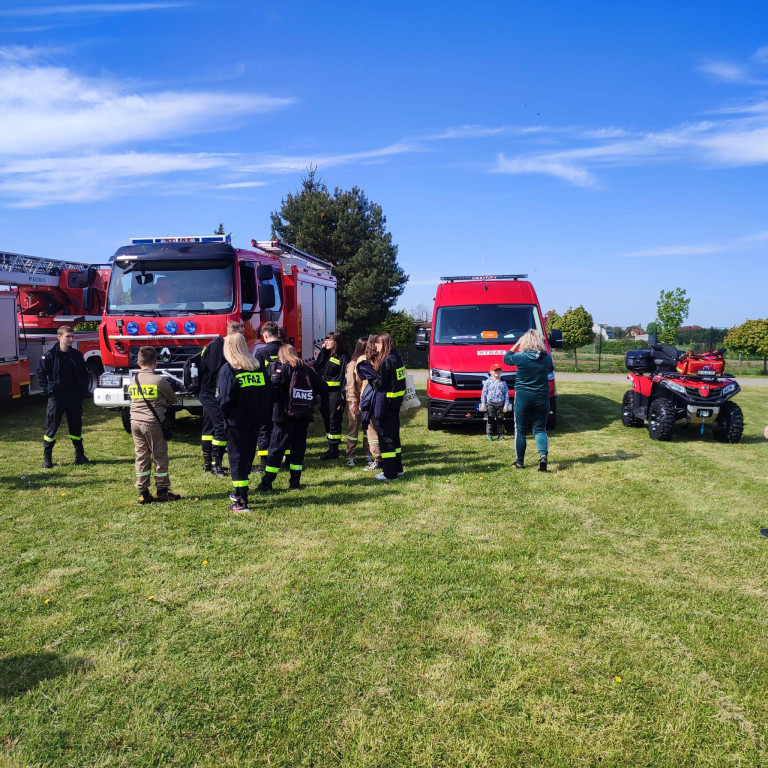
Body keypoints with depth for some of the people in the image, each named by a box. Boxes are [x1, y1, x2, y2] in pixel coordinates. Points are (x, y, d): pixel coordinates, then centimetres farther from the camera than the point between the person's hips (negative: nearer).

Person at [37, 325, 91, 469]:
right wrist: (48, 390, -9)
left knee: (76, 427, 10)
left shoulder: (77, 355, 6)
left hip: (75, 398, 3)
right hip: (56, 397, -3)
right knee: (51, 427, 2)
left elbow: (84, 374, 15)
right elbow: (41, 373, -1)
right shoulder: (50, 355, -5)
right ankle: (47, 458, 11)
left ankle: (80, 456, 18)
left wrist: (83, 391, 5)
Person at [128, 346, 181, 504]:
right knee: (160, 457, 5)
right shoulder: (159, 380, -9)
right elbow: (172, 399, 3)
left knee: (141, 457, 10)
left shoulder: (133, 380, 6)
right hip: (153, 423, -5)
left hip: (135, 422, 5)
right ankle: (162, 492, 12)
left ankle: (143, 493, 12)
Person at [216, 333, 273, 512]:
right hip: (255, 420, 5)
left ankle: (242, 502, 1)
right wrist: (264, 415, 10)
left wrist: (226, 416, -3)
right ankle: (239, 493, 32)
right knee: (248, 454, 18)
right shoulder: (258, 366, 5)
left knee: (237, 458, 2)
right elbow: (268, 391, 4)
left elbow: (225, 398, -19)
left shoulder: (228, 369, -11)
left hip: (237, 421, -5)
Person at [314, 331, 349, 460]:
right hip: (324, 392, 8)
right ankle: (331, 448, 21)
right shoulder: (325, 355, 16)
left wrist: (342, 398, -18)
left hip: (335, 393, -8)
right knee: (326, 420, 11)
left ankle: (334, 449, 4)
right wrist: (322, 350, 0)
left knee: (334, 420, -3)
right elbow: (317, 367, 3)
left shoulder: (343, 357, -7)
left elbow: (344, 377, -12)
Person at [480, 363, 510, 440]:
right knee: (490, 420, -2)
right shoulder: (488, 382, 0)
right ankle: (489, 435, 4)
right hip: (490, 404, -2)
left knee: (500, 420, 7)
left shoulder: (503, 382, 5)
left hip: (500, 405, 2)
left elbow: (506, 394, 5)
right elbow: (484, 393, 2)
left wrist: (506, 405, -1)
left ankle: (500, 435, 16)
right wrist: (483, 404, -2)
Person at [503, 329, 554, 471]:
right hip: (541, 398, 2)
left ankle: (519, 462, 16)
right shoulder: (547, 358, -4)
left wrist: (517, 344, 15)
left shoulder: (520, 357, -10)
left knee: (520, 430, 10)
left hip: (522, 397, -2)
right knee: (540, 429, 11)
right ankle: (543, 455, -12)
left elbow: (506, 358, 10)